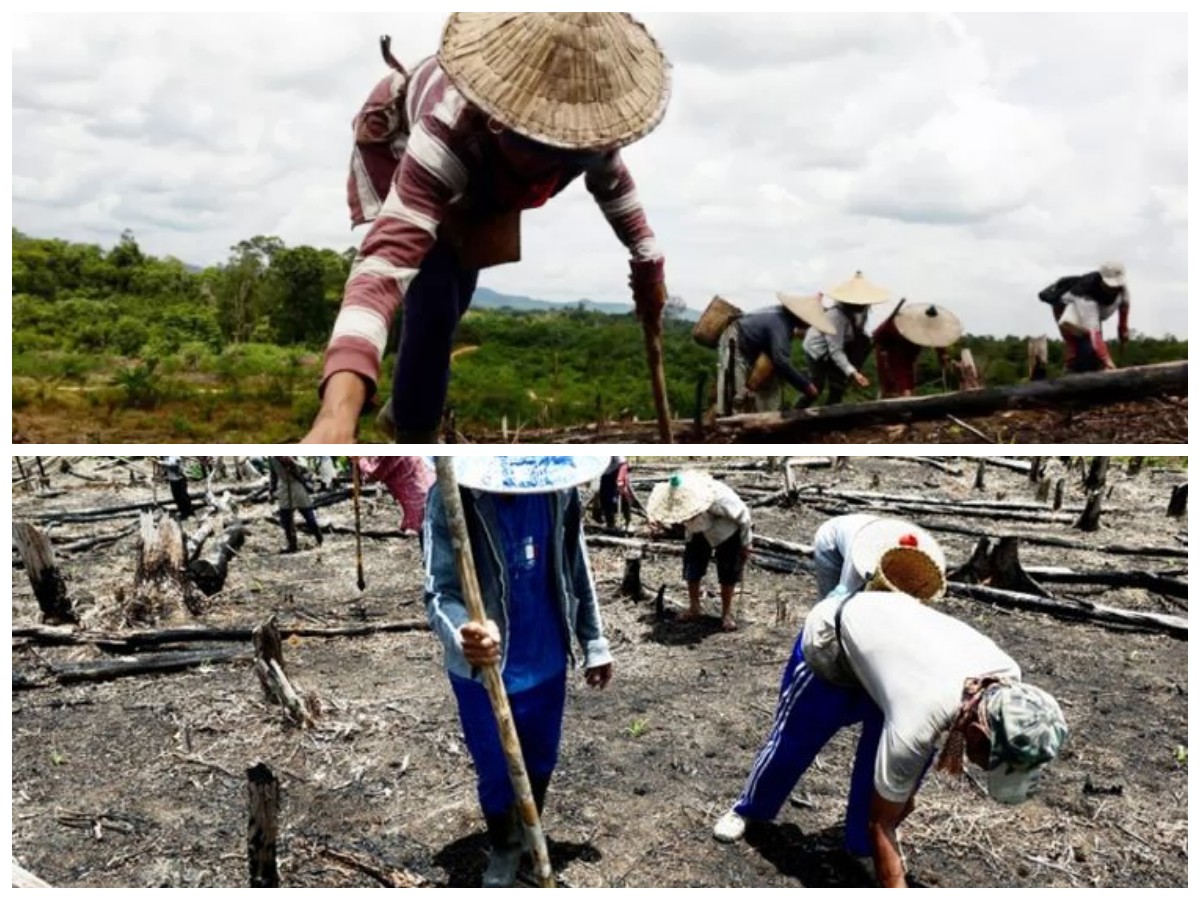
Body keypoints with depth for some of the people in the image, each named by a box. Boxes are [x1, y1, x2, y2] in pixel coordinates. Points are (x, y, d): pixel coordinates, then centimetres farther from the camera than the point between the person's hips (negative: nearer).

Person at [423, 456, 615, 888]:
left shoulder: (559, 489, -10)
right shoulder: (451, 498, -22)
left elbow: (577, 570, 2)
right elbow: (438, 591, -26)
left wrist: (594, 643, 9)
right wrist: (462, 634, -48)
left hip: (547, 663, 4)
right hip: (482, 673, -3)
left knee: (541, 764, 23)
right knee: (495, 776, 16)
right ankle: (503, 848, 47)